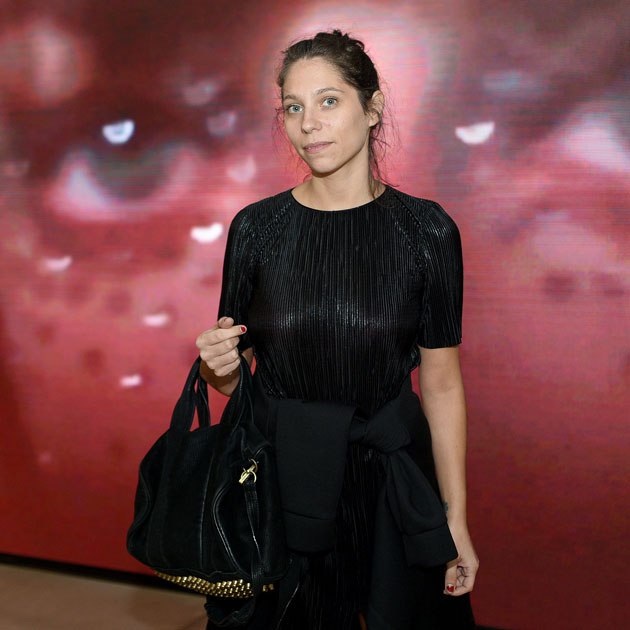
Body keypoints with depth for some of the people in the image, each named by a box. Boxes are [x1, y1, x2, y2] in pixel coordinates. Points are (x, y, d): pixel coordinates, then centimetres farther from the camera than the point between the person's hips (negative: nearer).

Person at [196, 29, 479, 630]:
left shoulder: (426, 230, -8)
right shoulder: (255, 227, -4)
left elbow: (441, 382, -5)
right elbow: (230, 375, 5)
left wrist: (456, 521, -4)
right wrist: (218, 366, -18)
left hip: (391, 476, 0)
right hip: (280, 473, 1)